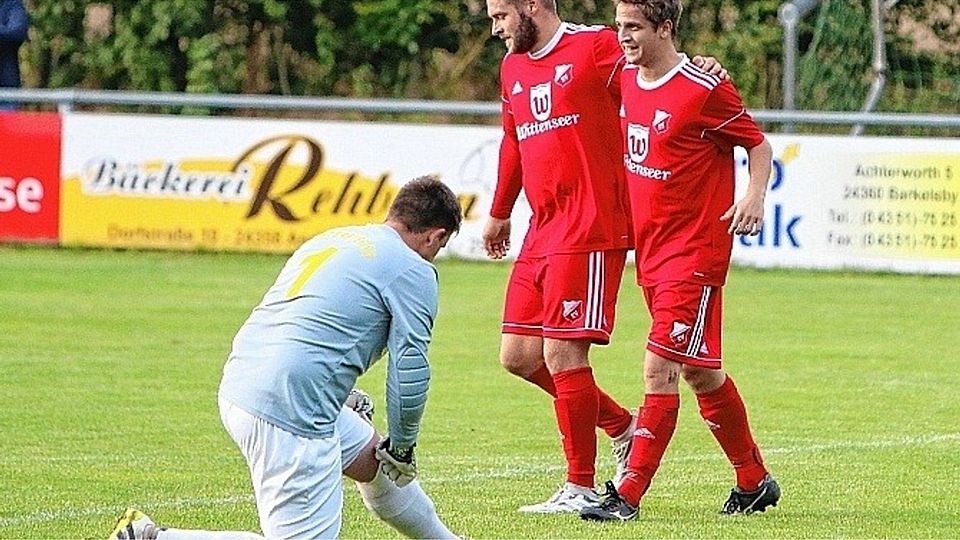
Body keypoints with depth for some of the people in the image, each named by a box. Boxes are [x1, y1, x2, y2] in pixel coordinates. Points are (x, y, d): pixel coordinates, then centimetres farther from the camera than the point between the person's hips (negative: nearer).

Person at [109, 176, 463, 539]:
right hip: (290, 412, -10)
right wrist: (402, 448, 7)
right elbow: (410, 371, -6)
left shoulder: (328, 240, 22)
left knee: (373, 461, 27)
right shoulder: (413, 271, -2)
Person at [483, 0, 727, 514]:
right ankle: (622, 426, 22)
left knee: (563, 352, -10)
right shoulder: (512, 68, 18)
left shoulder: (595, 47, -7)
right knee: (518, 356, 6)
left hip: (589, 230, -8)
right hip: (541, 233, 8)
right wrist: (499, 213, 38)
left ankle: (581, 487, -2)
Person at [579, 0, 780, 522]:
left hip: (694, 250, -8)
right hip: (649, 248, 8)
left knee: (660, 366, -14)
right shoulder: (625, 80, 7)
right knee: (699, 371, 15)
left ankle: (628, 494, -15)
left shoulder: (705, 89, -14)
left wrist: (754, 196, -21)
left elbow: (758, 144, -4)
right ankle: (754, 481, 28)